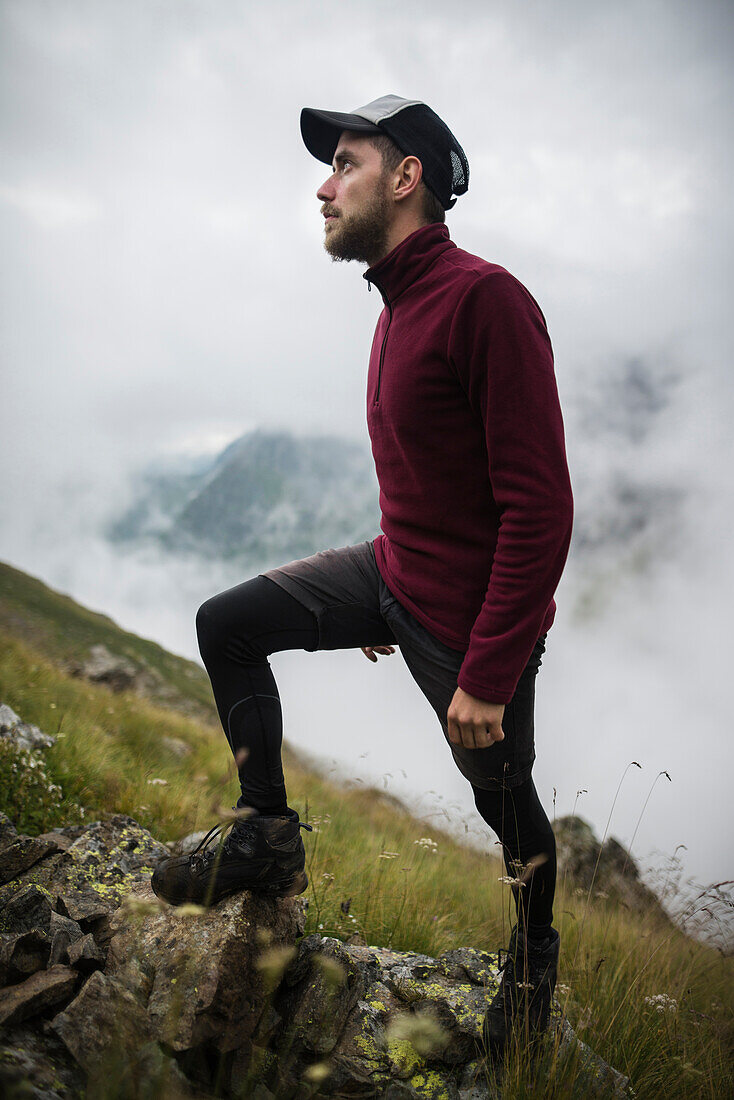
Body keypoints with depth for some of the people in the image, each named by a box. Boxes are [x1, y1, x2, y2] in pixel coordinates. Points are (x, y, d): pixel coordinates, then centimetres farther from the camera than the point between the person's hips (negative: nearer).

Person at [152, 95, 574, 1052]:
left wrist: (486, 676, -24)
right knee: (226, 625, 5)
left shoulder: (485, 298, -23)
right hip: (393, 575, 8)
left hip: (472, 619, -8)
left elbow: (540, 508, -26)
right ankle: (268, 840, 18)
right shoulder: (398, 307, 7)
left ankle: (535, 954, 42)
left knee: (506, 804, 12)